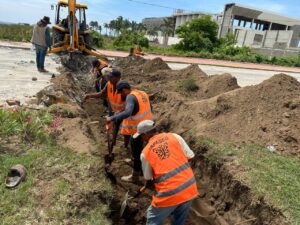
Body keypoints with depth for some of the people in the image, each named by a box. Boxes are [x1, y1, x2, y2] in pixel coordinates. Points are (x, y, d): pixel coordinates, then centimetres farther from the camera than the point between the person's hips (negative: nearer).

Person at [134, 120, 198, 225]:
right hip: (189, 188, 3)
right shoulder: (174, 136, -1)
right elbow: (190, 156, 2)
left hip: (169, 194, -3)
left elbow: (148, 179, 7)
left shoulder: (145, 152, -4)